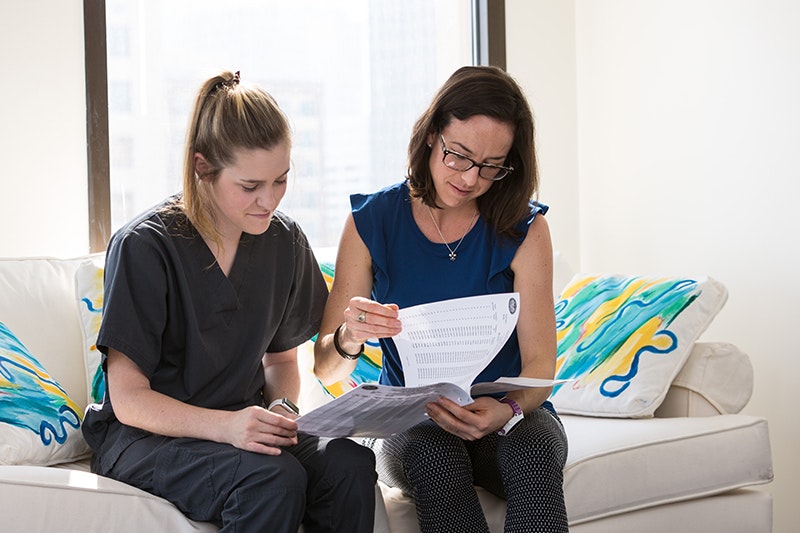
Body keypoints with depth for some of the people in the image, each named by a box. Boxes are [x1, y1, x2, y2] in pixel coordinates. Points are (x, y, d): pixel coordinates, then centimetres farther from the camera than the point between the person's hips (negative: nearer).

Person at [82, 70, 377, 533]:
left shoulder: (284, 241, 4)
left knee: (351, 464, -25)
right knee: (273, 479, -34)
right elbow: (128, 399, -14)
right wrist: (226, 426, -30)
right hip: (142, 436, -5)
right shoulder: (143, 247, -14)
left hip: (244, 423, 5)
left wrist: (281, 407, -8)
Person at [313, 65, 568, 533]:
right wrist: (348, 338, -28)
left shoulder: (525, 228, -2)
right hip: (408, 422, 0)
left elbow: (540, 363, -7)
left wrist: (507, 411, -30)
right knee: (433, 456, -35)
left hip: (505, 415, 1)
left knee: (535, 449, -34)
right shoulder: (373, 220, -2)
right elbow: (326, 370, -3)